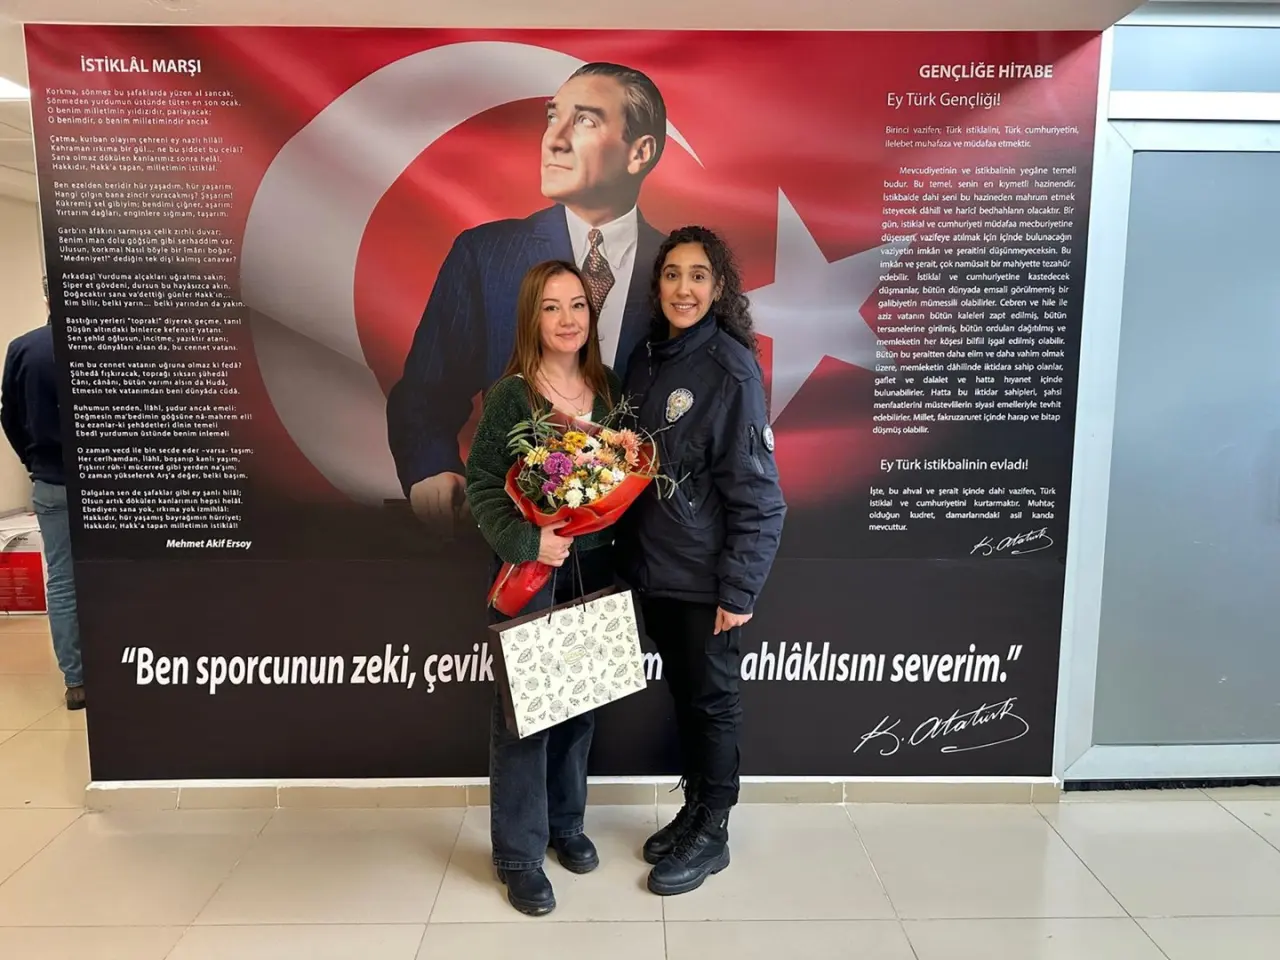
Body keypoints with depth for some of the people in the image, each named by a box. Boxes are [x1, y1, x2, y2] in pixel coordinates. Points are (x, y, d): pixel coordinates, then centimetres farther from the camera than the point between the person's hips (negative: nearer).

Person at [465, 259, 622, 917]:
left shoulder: (608, 387, 6)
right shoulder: (509, 396, -8)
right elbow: (482, 487, -11)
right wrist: (525, 541, -24)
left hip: (595, 569, 5)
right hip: (530, 572, -4)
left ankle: (565, 823, 36)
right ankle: (518, 854, 21)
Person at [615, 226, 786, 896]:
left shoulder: (731, 368, -15)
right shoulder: (646, 358, 5)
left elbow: (756, 493, -15)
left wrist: (738, 589, -16)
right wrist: (628, 552, 8)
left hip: (705, 577, -6)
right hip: (650, 569, 6)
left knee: (711, 699, 10)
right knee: (680, 692, 19)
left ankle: (711, 834, 29)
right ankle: (694, 809, 38)